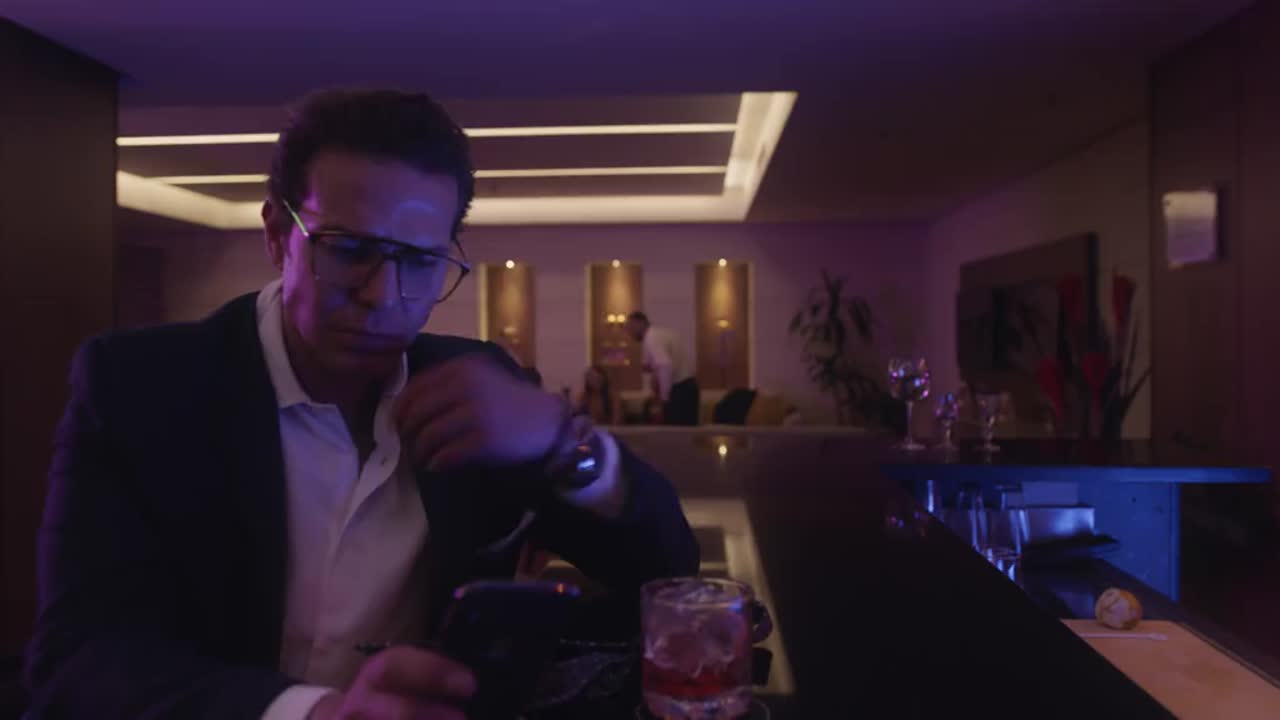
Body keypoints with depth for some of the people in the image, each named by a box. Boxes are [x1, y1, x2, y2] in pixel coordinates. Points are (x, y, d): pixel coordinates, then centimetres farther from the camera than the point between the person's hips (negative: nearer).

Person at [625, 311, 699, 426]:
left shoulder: (651, 338, -16)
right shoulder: (660, 333, 15)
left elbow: (666, 365, -31)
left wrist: (664, 395, -23)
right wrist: (651, 367, 11)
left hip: (679, 390, -10)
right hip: (687, 386, 10)